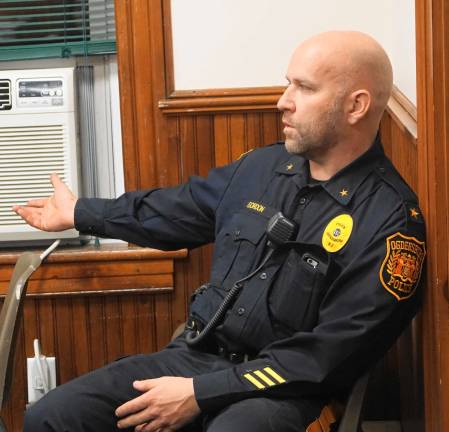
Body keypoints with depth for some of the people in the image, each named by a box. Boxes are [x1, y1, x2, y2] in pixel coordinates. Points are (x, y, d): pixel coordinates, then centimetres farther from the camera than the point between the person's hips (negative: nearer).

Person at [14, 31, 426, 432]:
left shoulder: (392, 221, -13)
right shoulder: (264, 165, 9)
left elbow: (330, 355, -17)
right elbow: (178, 209, 27)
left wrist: (201, 393, -18)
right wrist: (79, 212, 37)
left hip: (283, 391, -6)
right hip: (196, 355, 7)